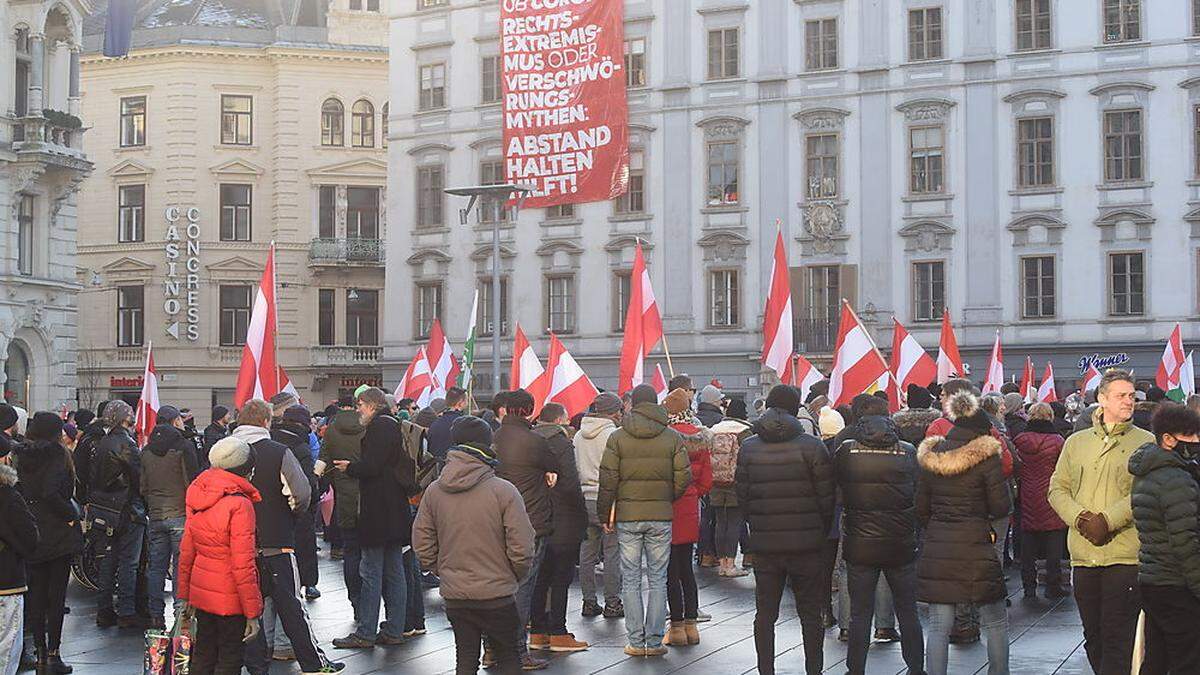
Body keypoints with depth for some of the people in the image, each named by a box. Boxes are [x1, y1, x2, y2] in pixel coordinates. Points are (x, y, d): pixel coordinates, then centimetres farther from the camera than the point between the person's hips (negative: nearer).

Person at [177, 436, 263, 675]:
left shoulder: (198, 500, 3)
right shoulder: (240, 505, -19)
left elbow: (186, 552, 10)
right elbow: (242, 565, -20)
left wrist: (185, 594, 20)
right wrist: (252, 613, -14)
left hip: (200, 591, 7)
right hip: (229, 599, -7)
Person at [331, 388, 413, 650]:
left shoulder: (379, 427, -13)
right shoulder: (395, 426, 16)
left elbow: (371, 466, -19)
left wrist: (349, 468, -2)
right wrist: (354, 466, 14)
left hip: (378, 511, -9)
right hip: (397, 511, 9)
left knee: (372, 573, -5)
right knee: (394, 572, 10)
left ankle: (365, 633, -1)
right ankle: (394, 630, 14)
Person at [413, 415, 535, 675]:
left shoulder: (434, 491, -2)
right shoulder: (504, 491, -14)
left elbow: (421, 542, 3)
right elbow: (521, 548, -14)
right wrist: (517, 576, 5)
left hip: (454, 595, 4)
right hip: (497, 595, -4)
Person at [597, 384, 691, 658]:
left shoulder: (617, 437, -1)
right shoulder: (673, 438, 0)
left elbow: (608, 480, -2)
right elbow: (683, 478, -2)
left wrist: (604, 515, 7)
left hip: (627, 516, -1)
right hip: (661, 516, 1)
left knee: (630, 581, 6)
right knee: (658, 580, 7)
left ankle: (636, 642, 6)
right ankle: (655, 641, 7)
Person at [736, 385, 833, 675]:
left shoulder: (748, 447, 1)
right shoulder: (811, 445, -8)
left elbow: (742, 496, 3)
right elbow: (826, 496, -6)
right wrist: (822, 532, 8)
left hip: (764, 543, 2)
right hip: (806, 543, -2)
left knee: (765, 614, 10)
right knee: (810, 614, 9)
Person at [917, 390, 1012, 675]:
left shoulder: (930, 456, 8)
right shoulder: (985, 455, -6)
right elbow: (1002, 506, -6)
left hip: (935, 551, 4)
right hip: (975, 548, -4)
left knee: (938, 626, 6)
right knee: (995, 622, 11)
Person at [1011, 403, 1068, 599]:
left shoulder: (1019, 440, -1)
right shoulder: (1057, 441, -8)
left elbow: (1014, 470, 6)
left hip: (1027, 502, 3)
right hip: (1051, 502, -3)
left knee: (1027, 549, 9)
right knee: (1054, 548, 4)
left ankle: (1029, 586, 11)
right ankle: (1053, 586, 5)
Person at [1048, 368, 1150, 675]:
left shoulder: (1146, 443, 2)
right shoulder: (1076, 442, 13)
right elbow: (1057, 488, 10)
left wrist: (1108, 520, -17)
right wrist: (1079, 517, -8)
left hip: (1125, 556, -4)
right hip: (1083, 555, 4)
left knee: (1117, 639, -6)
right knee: (1093, 636, 13)